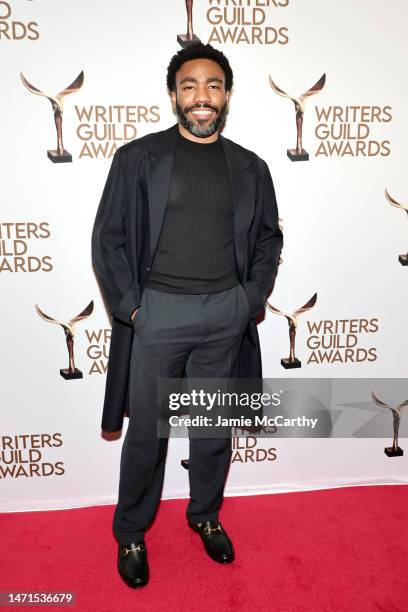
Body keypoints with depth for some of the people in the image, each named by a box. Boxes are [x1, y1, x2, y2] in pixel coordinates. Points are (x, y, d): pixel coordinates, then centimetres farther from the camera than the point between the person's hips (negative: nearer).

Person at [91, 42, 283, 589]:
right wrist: (129, 305, -8)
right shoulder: (137, 157, -1)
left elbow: (268, 238, 14)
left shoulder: (250, 168, 8)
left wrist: (254, 297, 2)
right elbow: (108, 237, -1)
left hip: (227, 313, 3)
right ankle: (131, 534, 31)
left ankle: (206, 515, 39)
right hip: (158, 309, -2)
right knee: (146, 431, 7)